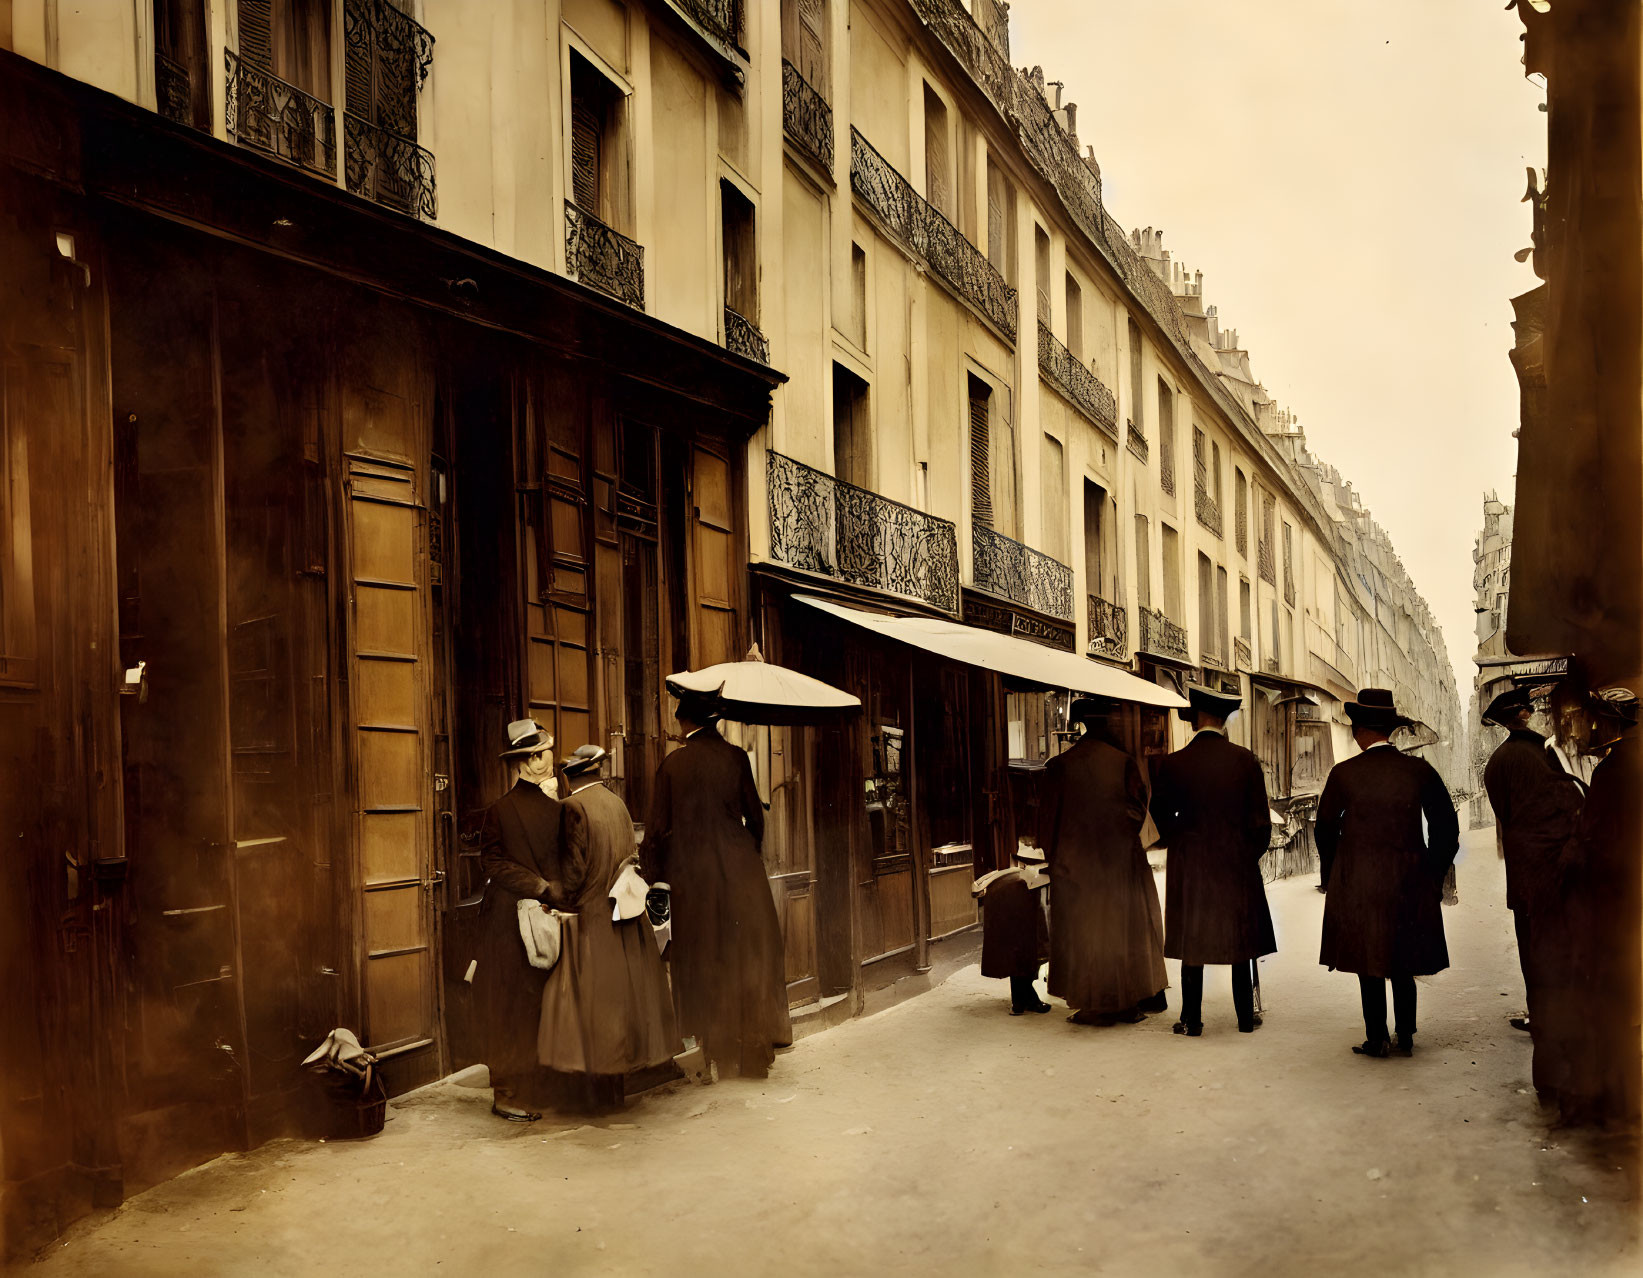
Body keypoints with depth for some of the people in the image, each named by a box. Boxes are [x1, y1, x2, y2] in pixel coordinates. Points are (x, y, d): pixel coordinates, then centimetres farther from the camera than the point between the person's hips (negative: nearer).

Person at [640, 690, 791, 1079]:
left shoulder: (673, 763, -6)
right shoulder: (735, 757, -2)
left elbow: (659, 827, -4)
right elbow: (754, 814, 2)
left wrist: (654, 874, 7)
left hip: (692, 872, -1)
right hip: (740, 868, 1)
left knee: (700, 959, 9)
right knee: (747, 954, 10)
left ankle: (709, 1048, 13)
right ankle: (750, 1043, 14)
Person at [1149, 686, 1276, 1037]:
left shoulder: (1173, 764, -8)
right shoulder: (1246, 761, -7)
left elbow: (1161, 814, 3)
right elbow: (1260, 819, -3)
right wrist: (1251, 854, 13)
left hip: (1189, 865, -1)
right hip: (1238, 863, 1)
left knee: (1192, 943, 8)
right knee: (1241, 943, 13)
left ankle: (1192, 1021, 13)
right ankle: (1246, 1018, 20)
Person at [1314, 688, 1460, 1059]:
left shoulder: (1344, 773, -9)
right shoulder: (1420, 771, -4)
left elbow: (1325, 830, -1)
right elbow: (1447, 828, 2)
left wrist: (1333, 875, 13)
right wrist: (1431, 873, 12)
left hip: (1357, 884, -2)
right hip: (1410, 883, 2)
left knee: (1369, 965, 8)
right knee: (1403, 965, 15)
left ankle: (1377, 1039, 13)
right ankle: (1406, 1036, 20)